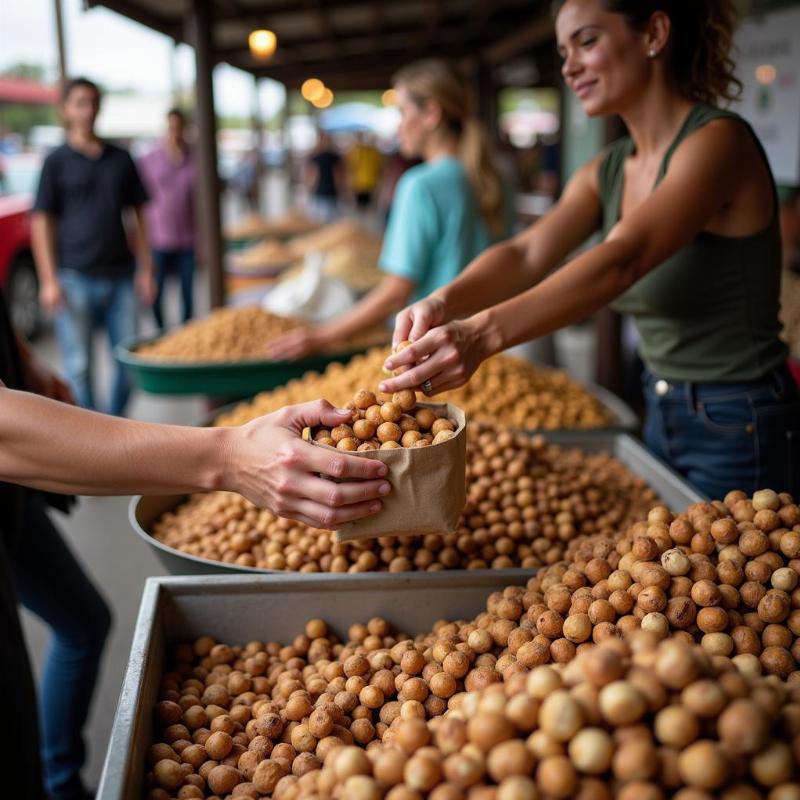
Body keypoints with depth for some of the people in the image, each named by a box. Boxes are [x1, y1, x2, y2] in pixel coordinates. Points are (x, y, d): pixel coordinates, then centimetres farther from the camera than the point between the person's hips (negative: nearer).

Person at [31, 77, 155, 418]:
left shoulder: (120, 158, 11)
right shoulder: (57, 162, 1)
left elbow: (138, 215, 14)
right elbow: (41, 222, -2)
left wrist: (145, 269, 7)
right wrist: (49, 280, -9)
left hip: (120, 276, 3)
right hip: (75, 278, -3)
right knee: (79, 366, 2)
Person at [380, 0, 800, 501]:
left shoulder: (718, 141, -18)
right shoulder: (606, 173, 5)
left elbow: (623, 259, -34)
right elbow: (527, 254, -11)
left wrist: (485, 333, -47)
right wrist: (444, 303, -31)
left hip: (743, 431, -7)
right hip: (664, 417, 8)